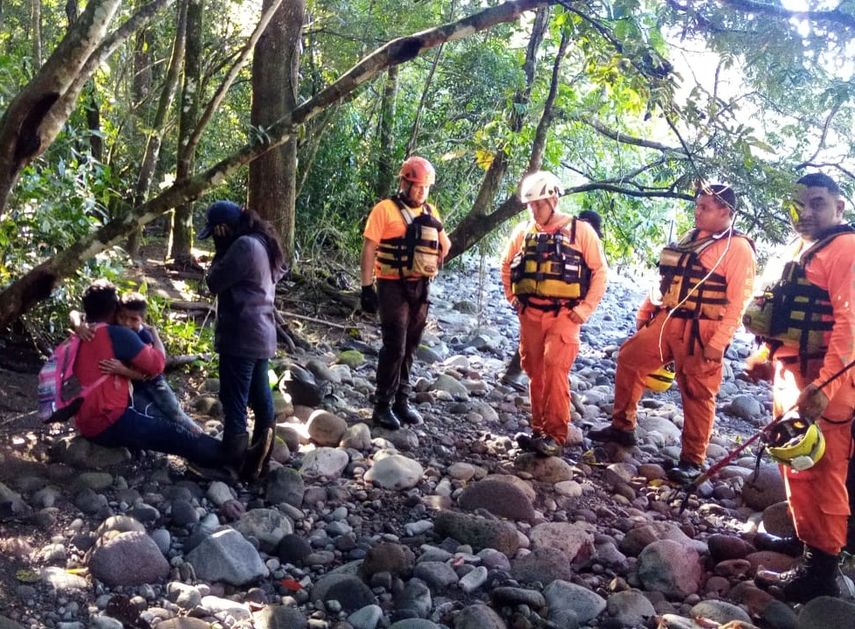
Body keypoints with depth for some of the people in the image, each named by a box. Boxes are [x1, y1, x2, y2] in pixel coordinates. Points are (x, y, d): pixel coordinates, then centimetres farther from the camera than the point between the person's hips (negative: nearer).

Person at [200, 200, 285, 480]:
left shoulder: (244, 246, -19)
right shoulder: (261, 242, 12)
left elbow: (214, 282, -14)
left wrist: (221, 252, -1)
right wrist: (225, 249, 11)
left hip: (241, 336, -10)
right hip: (262, 334, 10)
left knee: (234, 402, -2)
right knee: (260, 397, 15)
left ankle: (233, 463, 4)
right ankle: (260, 458, 24)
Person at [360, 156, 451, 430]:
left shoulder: (430, 212, 11)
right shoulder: (385, 209, -7)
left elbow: (445, 245, 26)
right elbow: (369, 249, -10)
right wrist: (367, 287, -14)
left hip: (421, 287, 6)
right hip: (393, 286, -6)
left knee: (409, 347, 10)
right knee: (394, 347, -8)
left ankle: (402, 400, 20)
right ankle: (382, 405, 1)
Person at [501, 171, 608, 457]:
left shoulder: (580, 231, -4)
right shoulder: (523, 232, 7)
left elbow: (600, 271, -2)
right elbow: (507, 265, 22)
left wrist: (586, 308, -7)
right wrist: (512, 297, 12)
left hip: (564, 315, -4)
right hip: (530, 314, 5)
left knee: (555, 370, -16)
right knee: (535, 372, 8)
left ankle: (555, 436, -11)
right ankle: (539, 430, 19)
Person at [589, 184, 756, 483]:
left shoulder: (738, 248, -9)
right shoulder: (691, 239, 16)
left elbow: (737, 303, -16)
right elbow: (666, 281, 22)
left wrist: (718, 343, -23)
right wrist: (645, 313, 19)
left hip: (700, 332, -8)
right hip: (666, 321, 8)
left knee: (697, 394, -1)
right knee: (629, 359, 12)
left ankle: (692, 460, 10)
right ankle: (622, 427, 24)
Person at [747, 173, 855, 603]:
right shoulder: (800, 250, 17)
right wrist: (764, 357, 20)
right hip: (790, 375, 9)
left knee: (819, 476, -4)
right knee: (796, 469, 18)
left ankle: (820, 572, 4)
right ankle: (805, 542, 31)